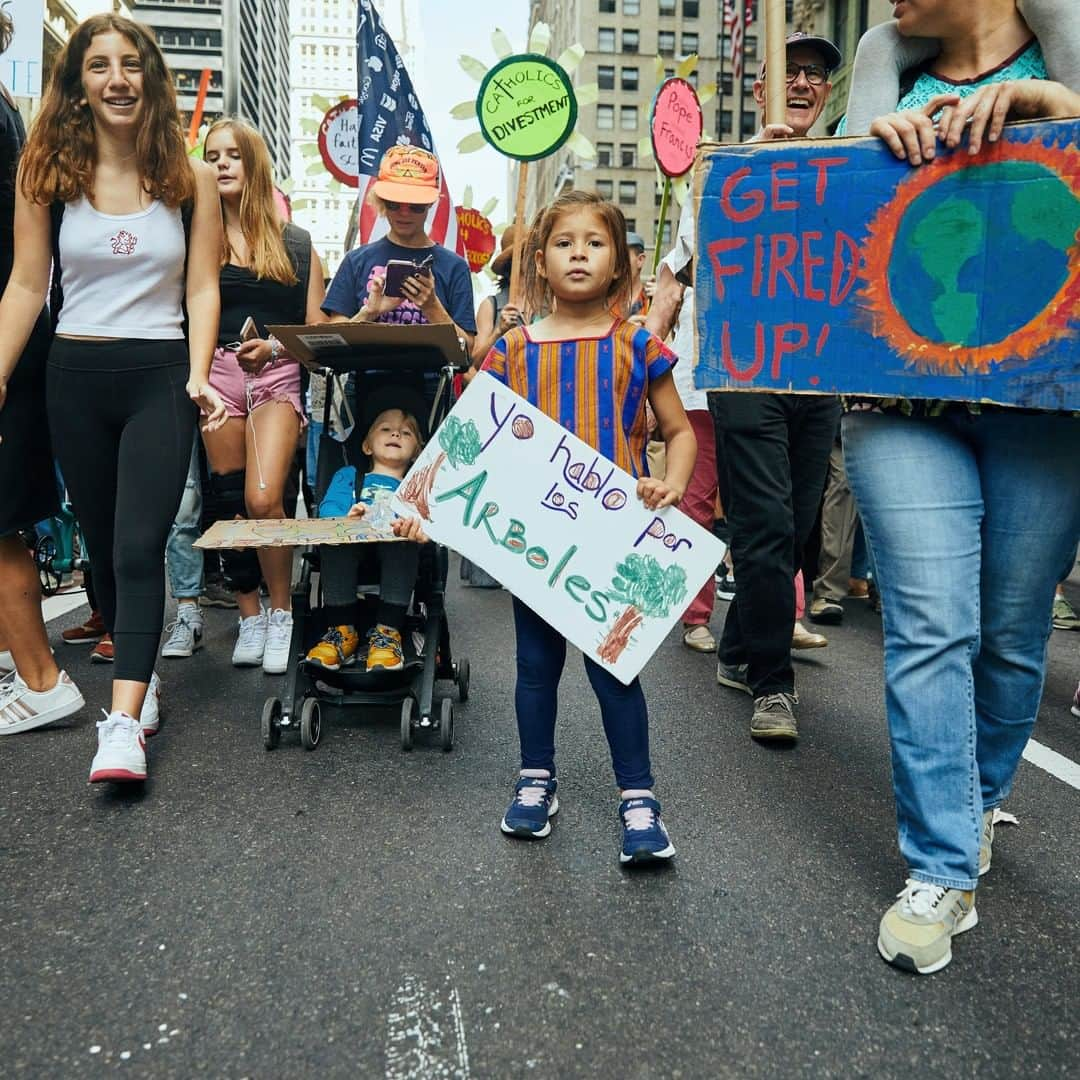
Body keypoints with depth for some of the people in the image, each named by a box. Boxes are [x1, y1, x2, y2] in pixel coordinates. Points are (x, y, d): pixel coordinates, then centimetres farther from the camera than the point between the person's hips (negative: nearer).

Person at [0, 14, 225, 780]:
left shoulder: (190, 179, 2)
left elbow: (202, 288, 0)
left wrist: (199, 374, -14)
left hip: (160, 375, -2)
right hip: (76, 378, 2)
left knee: (139, 547, -12)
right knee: (103, 547, 11)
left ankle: (125, 726, -14)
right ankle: (141, 675, 30)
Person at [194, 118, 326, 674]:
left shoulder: (295, 243, 10)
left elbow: (316, 329, 6)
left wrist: (272, 346, -10)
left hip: (278, 376, -2)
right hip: (219, 373, 2)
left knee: (262, 498, -16)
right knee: (228, 501, 2)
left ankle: (282, 614, 0)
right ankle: (249, 617, 14)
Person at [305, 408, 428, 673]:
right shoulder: (348, 476, 32)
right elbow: (328, 509, 10)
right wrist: (346, 519, -16)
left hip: (399, 554, -1)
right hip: (349, 554, 1)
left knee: (403, 542, -34)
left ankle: (387, 631, -34)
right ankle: (342, 630, -29)